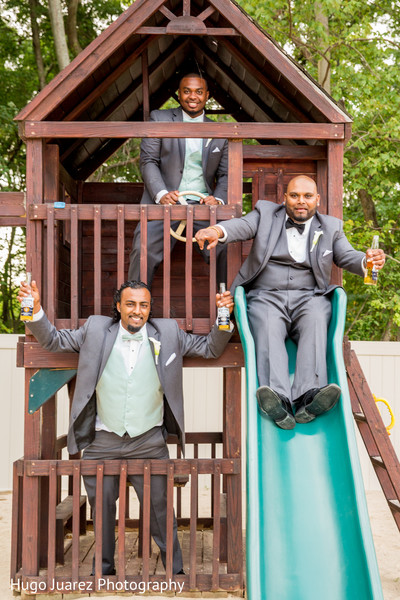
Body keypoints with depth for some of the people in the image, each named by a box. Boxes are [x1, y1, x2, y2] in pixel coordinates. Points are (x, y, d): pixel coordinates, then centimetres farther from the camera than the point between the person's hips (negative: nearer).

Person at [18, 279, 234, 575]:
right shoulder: (96, 329, 1)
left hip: (149, 443, -1)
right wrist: (36, 309, -6)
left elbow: (211, 348, 8)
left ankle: (175, 571, 27)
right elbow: (53, 340, 9)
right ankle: (104, 569, 36)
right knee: (102, 511, 15)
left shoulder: (168, 332, 1)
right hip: (102, 443, 1)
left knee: (160, 511, 8)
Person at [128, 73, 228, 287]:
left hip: (202, 205, 2)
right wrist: (161, 194, -14)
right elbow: (148, 161, 3)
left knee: (226, 249, -22)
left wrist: (218, 199, -6)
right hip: (164, 202, -1)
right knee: (144, 250, -25)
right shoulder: (159, 119, 10)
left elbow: (226, 174, 17)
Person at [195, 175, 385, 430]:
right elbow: (242, 226, -1)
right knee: (268, 329, -32)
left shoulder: (331, 226, 21)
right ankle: (279, 401, -51)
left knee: (316, 322, -32)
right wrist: (218, 230, -26)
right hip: (266, 296, -1)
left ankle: (308, 398, -48)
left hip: (309, 297, 1)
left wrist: (368, 260, -14)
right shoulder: (265, 213, 16)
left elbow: (347, 256, 11)